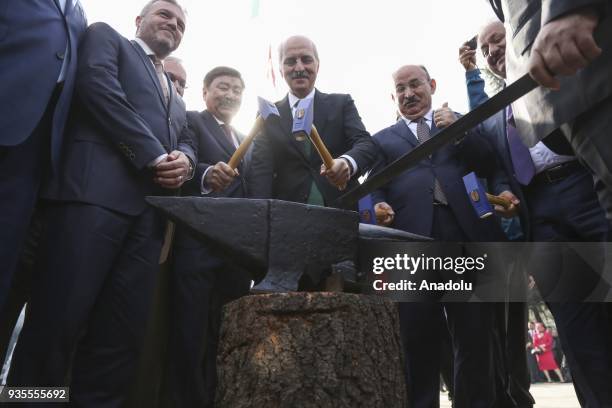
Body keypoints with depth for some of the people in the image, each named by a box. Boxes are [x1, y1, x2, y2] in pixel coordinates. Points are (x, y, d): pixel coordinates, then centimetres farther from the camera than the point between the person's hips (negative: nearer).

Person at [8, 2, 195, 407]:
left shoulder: (175, 95, 34)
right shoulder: (105, 37, 17)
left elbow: (186, 142, 25)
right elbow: (98, 87, -2)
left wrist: (183, 161, -1)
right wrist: (154, 155, -8)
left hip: (152, 208, 6)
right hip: (97, 189, -6)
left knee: (124, 329, -1)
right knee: (59, 317, -8)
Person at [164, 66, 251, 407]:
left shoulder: (246, 141, 25)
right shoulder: (190, 121, 6)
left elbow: (248, 190, 19)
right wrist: (206, 175, -34)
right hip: (197, 243, -6)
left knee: (227, 337, 9)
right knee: (191, 335, -3)